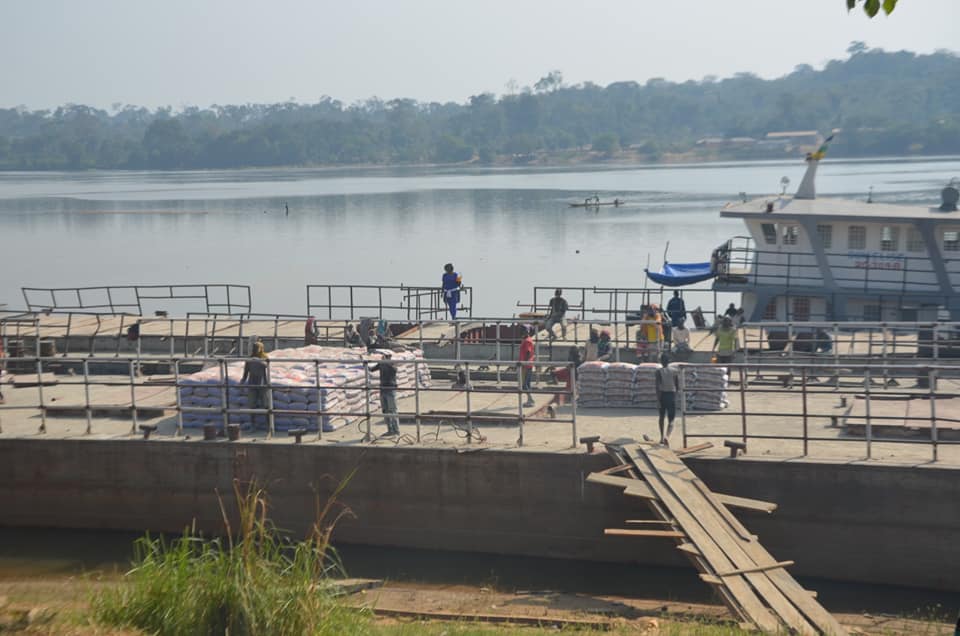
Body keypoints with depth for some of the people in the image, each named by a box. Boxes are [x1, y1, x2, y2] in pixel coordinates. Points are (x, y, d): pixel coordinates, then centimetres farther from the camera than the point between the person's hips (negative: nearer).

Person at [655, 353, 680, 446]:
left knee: (662, 417, 23)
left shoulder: (659, 371, -6)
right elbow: (678, 386, 4)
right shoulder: (675, 371, 0)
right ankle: (667, 436, -28)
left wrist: (658, 400, -15)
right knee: (671, 420, -1)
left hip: (662, 395, 0)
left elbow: (658, 387, -14)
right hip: (672, 395, 0)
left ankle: (662, 437, 31)